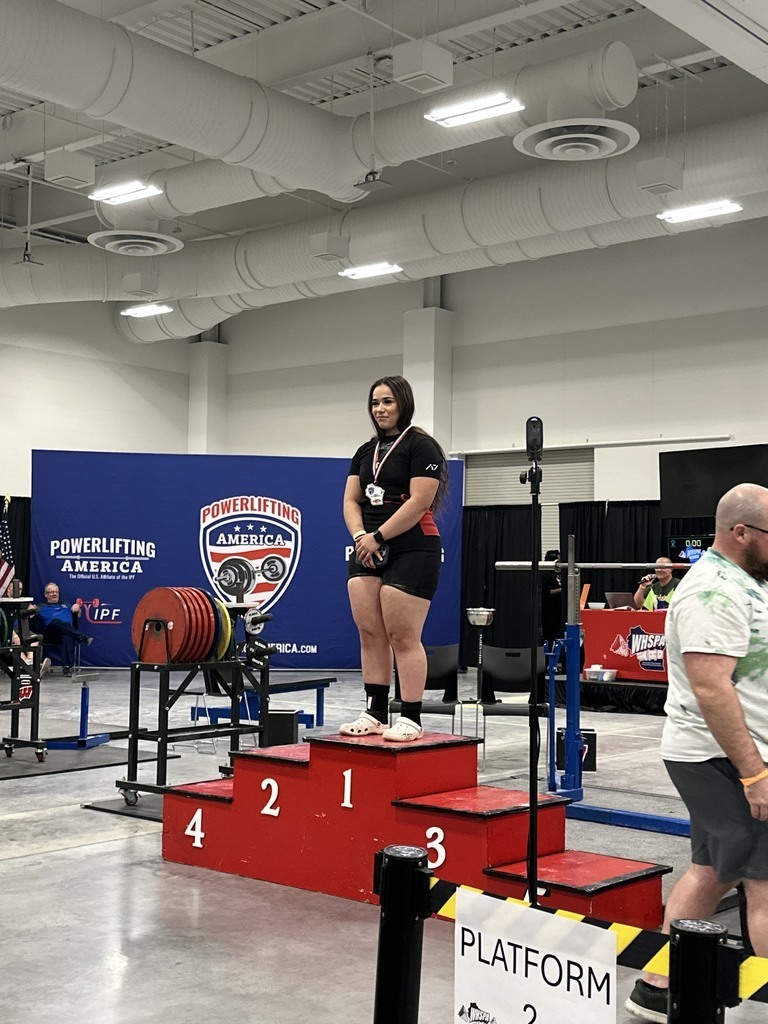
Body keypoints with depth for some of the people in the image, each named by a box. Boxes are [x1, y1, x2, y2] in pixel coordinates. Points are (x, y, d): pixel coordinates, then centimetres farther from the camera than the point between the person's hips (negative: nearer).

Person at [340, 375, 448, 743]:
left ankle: (411, 719, -3)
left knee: (403, 637, -8)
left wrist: (379, 537, -13)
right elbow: (350, 500, 12)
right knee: (369, 634, 4)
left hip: (411, 552, -7)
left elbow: (419, 501, -14)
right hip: (368, 552, 7)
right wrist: (360, 536, -6)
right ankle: (374, 714, 11)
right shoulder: (365, 451, 18)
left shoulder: (420, 446, -5)